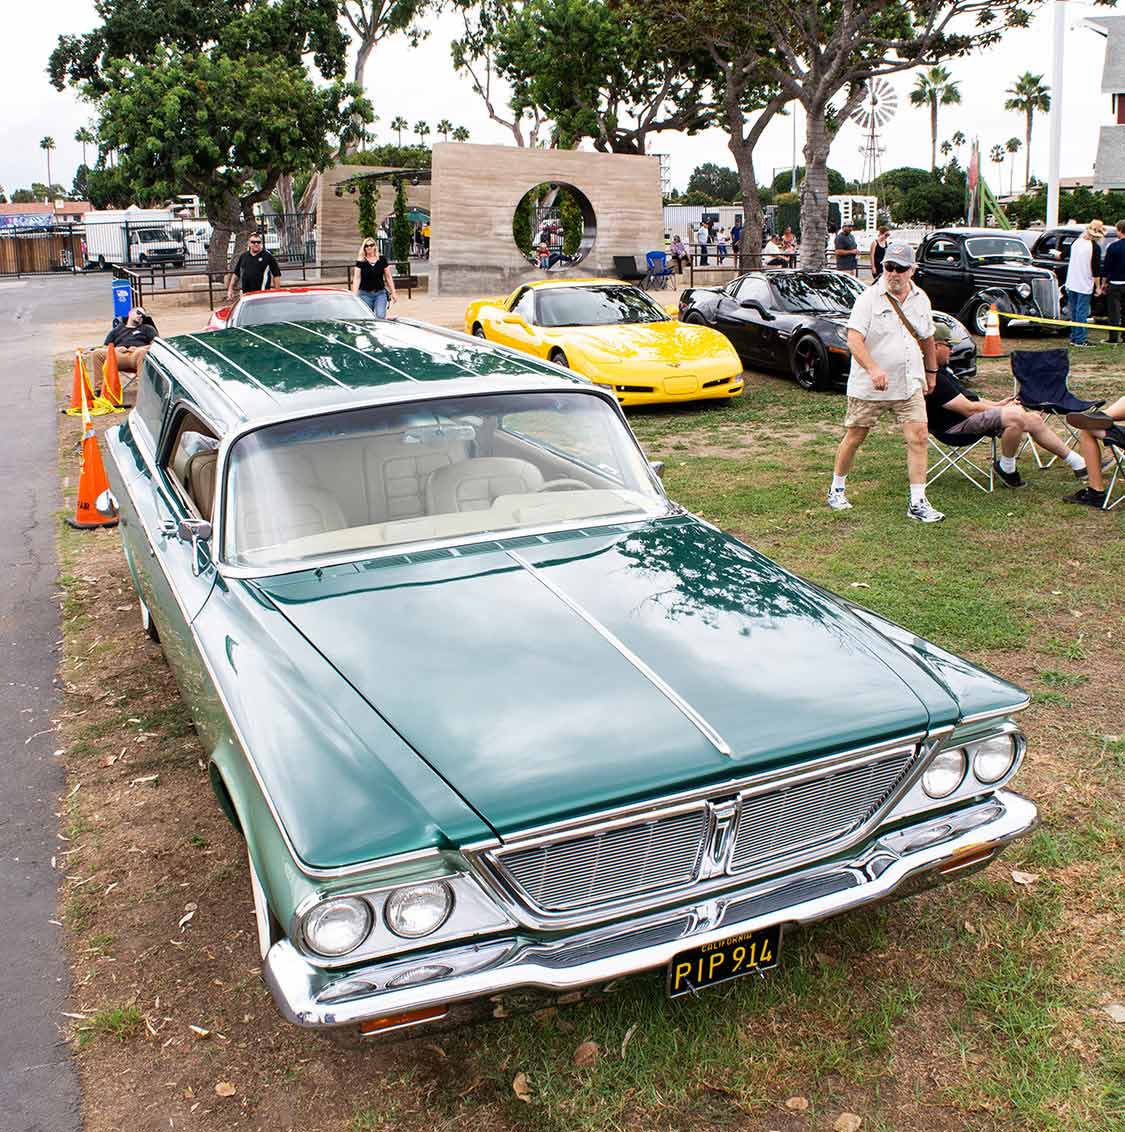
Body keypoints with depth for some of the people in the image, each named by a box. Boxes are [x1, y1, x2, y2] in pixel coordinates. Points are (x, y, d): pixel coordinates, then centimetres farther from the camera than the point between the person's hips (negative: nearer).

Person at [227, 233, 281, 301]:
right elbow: (235, 273, 21)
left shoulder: (267, 256, 2)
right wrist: (230, 289, 16)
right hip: (245, 294, 4)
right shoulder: (243, 256, 15)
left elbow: (277, 275, 1)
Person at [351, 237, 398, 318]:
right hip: (365, 294, -1)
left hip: (380, 293, 1)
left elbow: (388, 277, 10)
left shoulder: (382, 260, 6)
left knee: (380, 316, -16)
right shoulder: (360, 262, 1)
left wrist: (393, 292, 8)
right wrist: (354, 295, -12)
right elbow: (357, 279, -3)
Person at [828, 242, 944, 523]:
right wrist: (873, 369, -33)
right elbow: (854, 339, -19)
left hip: (909, 385, 4)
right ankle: (837, 489, 26)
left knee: (918, 438, -5)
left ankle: (918, 503, -1)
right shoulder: (869, 298, -9)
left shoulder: (921, 299, 9)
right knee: (854, 437, 7)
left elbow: (927, 338, 23)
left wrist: (931, 372, 29)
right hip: (868, 387, -4)